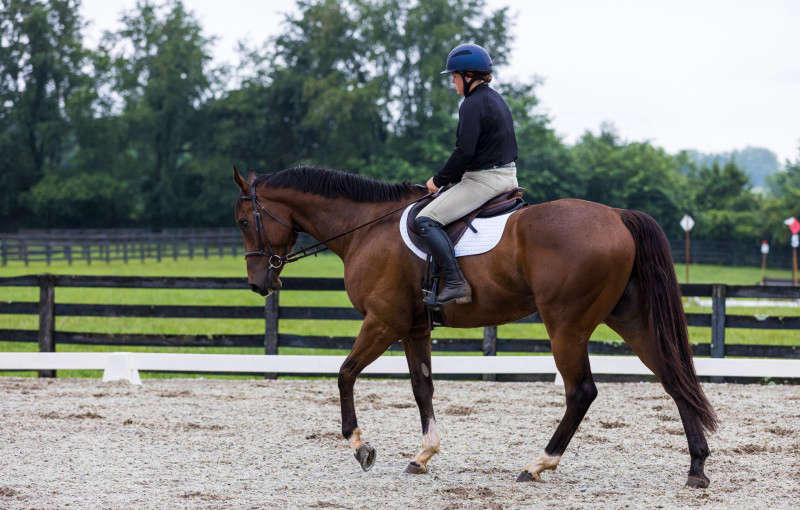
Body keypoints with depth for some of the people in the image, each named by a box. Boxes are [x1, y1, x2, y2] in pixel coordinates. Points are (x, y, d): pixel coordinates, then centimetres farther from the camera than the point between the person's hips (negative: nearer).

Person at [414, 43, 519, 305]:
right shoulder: (496, 100, 15)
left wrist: (439, 180, -8)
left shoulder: (473, 105, -16)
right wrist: (454, 176, 17)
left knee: (426, 221, -15)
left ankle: (455, 283, -25)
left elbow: (465, 151, -22)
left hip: (484, 180, -10)